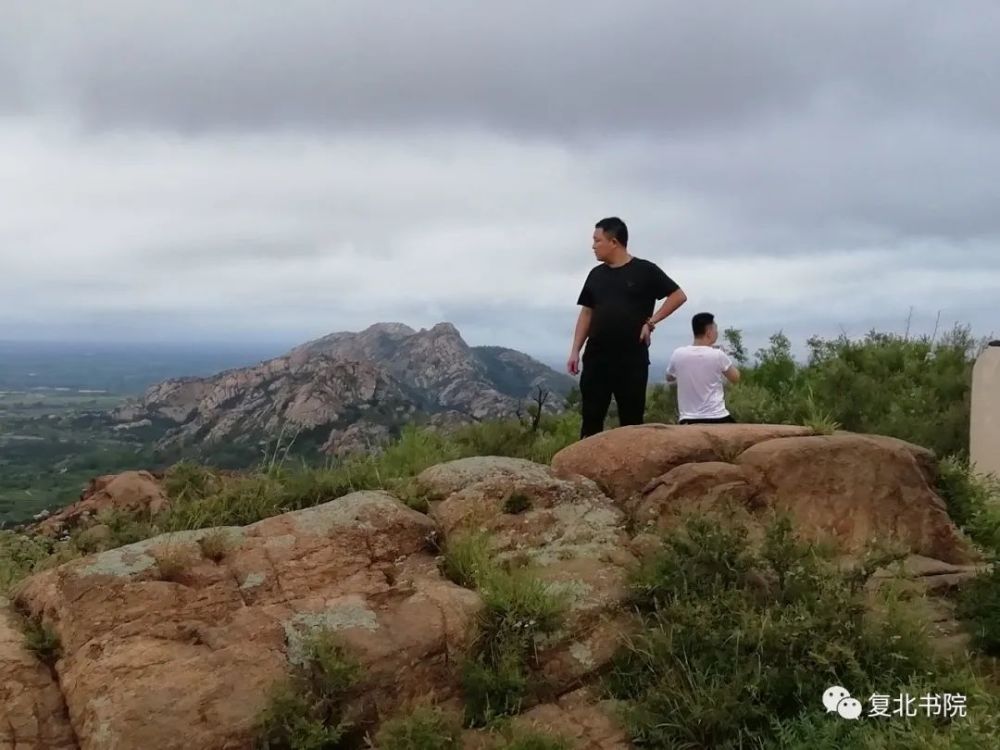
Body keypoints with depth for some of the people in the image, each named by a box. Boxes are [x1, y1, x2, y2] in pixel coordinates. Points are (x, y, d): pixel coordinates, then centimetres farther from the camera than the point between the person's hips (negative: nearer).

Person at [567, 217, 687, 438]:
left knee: (631, 420, 3)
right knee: (591, 418, 2)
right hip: (596, 357, 4)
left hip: (632, 358, -4)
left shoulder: (645, 270, -2)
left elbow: (679, 296, 1)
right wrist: (575, 351, 7)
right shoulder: (596, 274, 11)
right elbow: (587, 314, 14)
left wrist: (651, 322, -5)